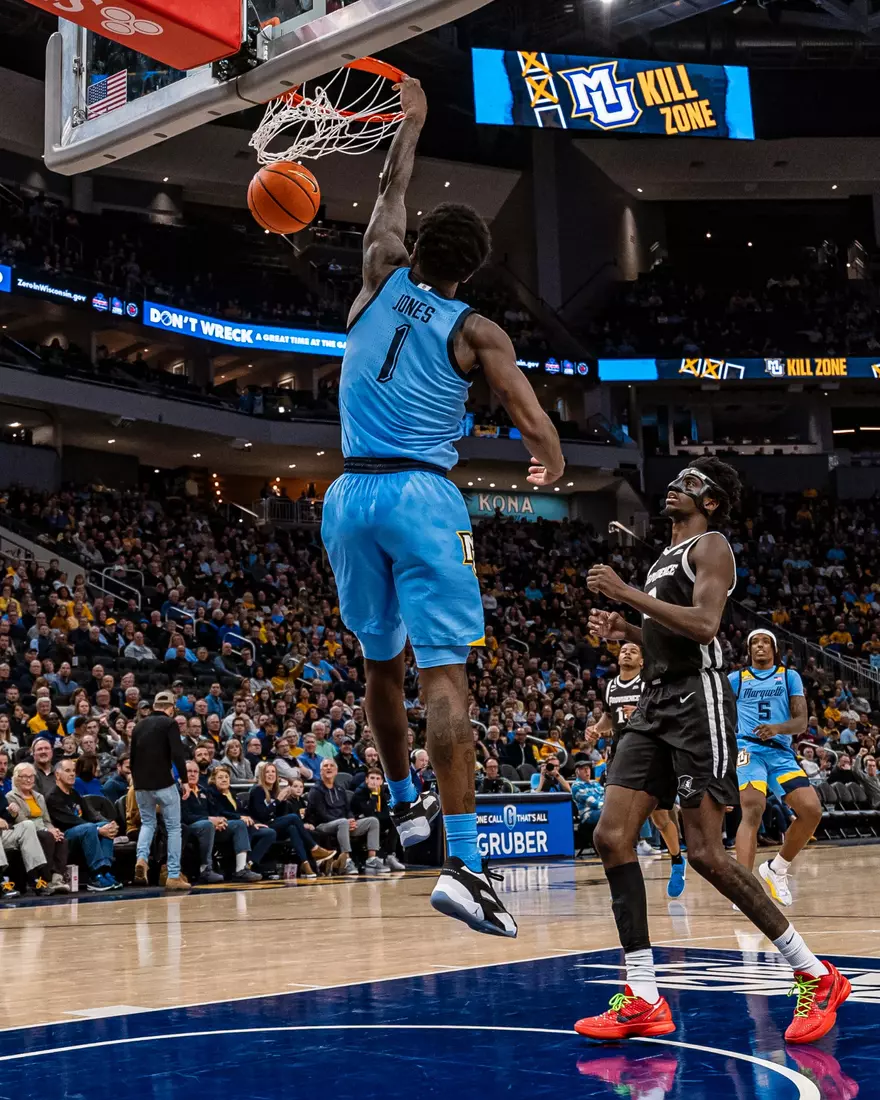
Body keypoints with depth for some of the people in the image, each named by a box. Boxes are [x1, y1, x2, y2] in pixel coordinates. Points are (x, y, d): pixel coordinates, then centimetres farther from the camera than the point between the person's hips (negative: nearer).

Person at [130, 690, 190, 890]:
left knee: (147, 823, 22)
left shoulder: (140, 725, 14)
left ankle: (141, 858, -5)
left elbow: (132, 756, 18)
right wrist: (185, 780, -12)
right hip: (163, 783, -5)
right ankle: (174, 876, 1)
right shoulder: (169, 723, -4)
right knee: (173, 828, 4)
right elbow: (177, 754, -15)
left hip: (141, 784, 5)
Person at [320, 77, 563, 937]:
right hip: (421, 496, -4)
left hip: (349, 496, 5)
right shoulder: (476, 332, 0)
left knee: (382, 663, 21)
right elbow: (537, 430, -7)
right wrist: (550, 467, 16)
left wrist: (411, 123, 42)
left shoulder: (380, 280, 9)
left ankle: (404, 805, 38)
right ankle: (461, 865, -19)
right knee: (444, 674, -10)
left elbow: (389, 197, 29)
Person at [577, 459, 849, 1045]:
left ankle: (817, 976, -1)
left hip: (697, 700, -9)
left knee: (707, 853, -13)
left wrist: (626, 592, -19)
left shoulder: (711, 546, -4)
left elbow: (704, 625, -21)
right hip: (657, 704, 9)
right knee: (612, 836, -4)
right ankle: (645, 1001, -2)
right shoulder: (665, 557, 24)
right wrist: (625, 631, 14)